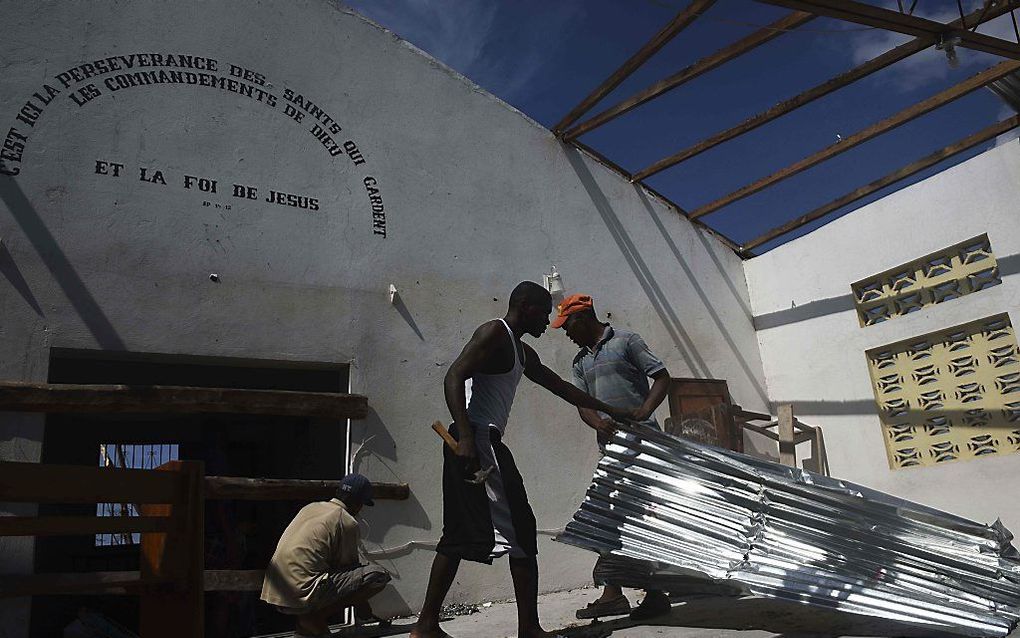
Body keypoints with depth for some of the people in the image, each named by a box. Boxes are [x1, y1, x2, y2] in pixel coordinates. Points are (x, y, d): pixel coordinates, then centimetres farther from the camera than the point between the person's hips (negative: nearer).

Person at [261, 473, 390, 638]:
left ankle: (308, 618, 11)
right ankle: (315, 618, -5)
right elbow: (349, 567, 6)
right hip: (302, 593, -8)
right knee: (379, 574, -8)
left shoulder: (310, 507, 19)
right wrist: (364, 611, 21)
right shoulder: (347, 522, -3)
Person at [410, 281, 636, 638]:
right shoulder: (494, 333, -7)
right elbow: (454, 377, -18)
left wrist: (611, 411, 34)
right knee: (520, 531, -7)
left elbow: (560, 387, 31)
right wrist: (465, 437, -29)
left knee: (458, 537, 11)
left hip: (485, 445, 10)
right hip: (477, 443, -10)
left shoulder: (522, 352, 23)